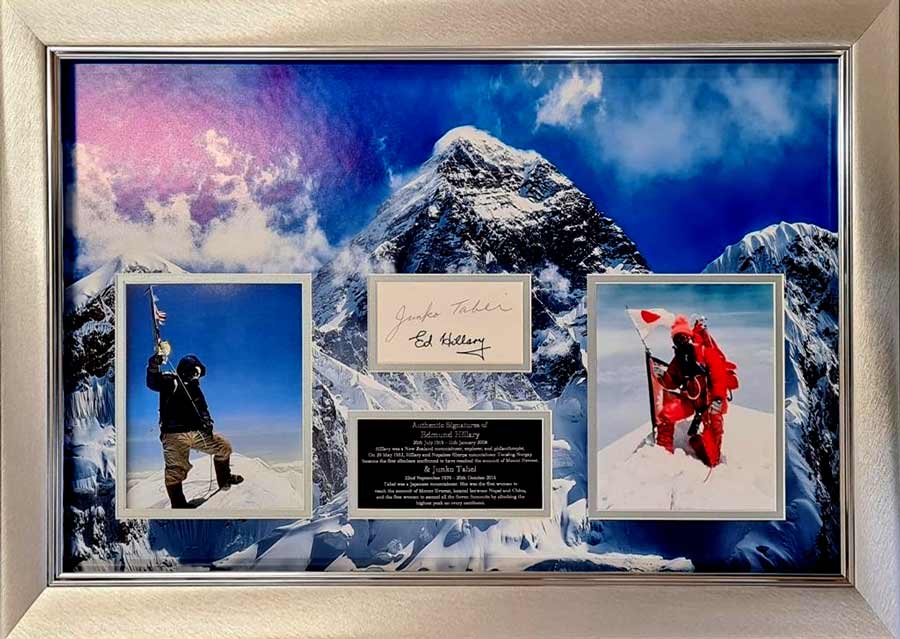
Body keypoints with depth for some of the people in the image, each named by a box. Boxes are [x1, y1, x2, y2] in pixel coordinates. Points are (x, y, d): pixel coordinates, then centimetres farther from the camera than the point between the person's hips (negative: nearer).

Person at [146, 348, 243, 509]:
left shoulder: (194, 387, 21)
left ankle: (224, 479, 31)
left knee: (224, 446, 14)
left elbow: (203, 409, 24)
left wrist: (207, 423, 3)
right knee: (176, 470, -15)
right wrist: (154, 364, -40)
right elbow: (152, 383, -21)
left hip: (196, 433, 7)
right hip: (174, 434, -7)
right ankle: (178, 504, -7)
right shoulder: (170, 381, -1)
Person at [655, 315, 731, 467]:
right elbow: (672, 384, 14)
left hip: (711, 397, -6)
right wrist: (663, 376, -8)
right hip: (691, 398, 6)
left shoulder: (705, 351, -11)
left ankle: (714, 464, 4)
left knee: (713, 427, -17)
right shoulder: (679, 359, 10)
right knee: (665, 416, -5)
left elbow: (719, 373, -19)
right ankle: (664, 451, 11)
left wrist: (718, 399, -25)